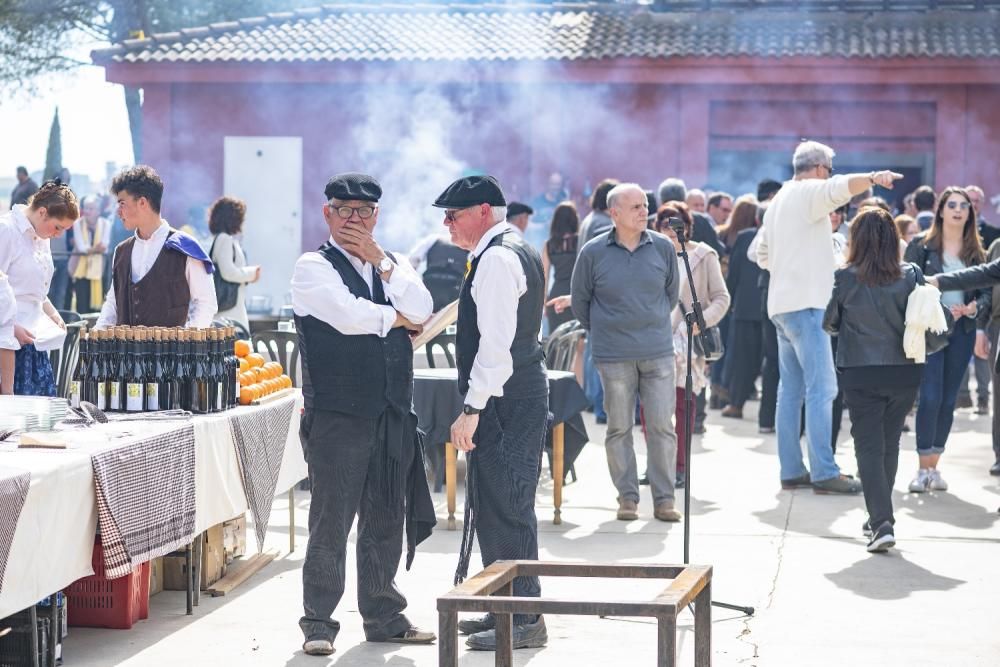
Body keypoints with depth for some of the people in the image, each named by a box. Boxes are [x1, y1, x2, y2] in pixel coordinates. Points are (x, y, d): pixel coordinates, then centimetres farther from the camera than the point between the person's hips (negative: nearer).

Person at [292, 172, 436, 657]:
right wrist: (396, 317, -1)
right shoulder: (313, 268, -1)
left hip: (392, 416, 6)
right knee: (331, 522, -4)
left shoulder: (394, 265, 16)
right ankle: (318, 623, 3)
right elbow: (349, 315, -17)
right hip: (337, 416, -5)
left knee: (387, 521, 11)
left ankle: (383, 616, 21)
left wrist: (379, 260, -7)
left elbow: (421, 311, -2)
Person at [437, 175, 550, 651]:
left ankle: (524, 621, -3)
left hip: (505, 400, -11)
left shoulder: (497, 259, -15)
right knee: (495, 506, 16)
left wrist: (472, 408, -21)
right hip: (521, 396, 11)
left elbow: (496, 344, -22)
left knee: (505, 509, -7)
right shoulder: (517, 251, 18)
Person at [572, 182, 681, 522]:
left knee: (662, 426, -1)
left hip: (658, 353, 1)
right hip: (614, 356, -1)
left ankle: (664, 499, 5)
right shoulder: (593, 253, -3)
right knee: (619, 428, 3)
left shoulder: (663, 247, 2)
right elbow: (580, 299, 9)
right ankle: (627, 497, 12)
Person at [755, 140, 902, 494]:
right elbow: (839, 187, -31)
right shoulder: (809, 192, -7)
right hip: (806, 302, -10)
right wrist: (873, 178, -48)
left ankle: (791, 470, 11)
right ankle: (824, 473, -13)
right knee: (821, 389, -10)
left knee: (791, 389, 10)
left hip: (781, 304, 10)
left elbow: (763, 255, 27)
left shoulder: (778, 201, 20)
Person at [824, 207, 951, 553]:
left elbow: (828, 323, 2)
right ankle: (880, 516, 29)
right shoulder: (910, 276, -6)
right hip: (904, 371, 2)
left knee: (869, 447, 2)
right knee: (890, 444, 18)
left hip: (860, 373, -2)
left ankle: (882, 522, -13)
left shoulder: (844, 279, -10)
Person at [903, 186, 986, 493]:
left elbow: (985, 290, 12)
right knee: (931, 397, -12)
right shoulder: (921, 245, -1)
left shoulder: (975, 251, 11)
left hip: (962, 330, 4)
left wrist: (974, 306, -9)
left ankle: (934, 467, 15)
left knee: (949, 400, 6)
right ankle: (923, 468, -3)